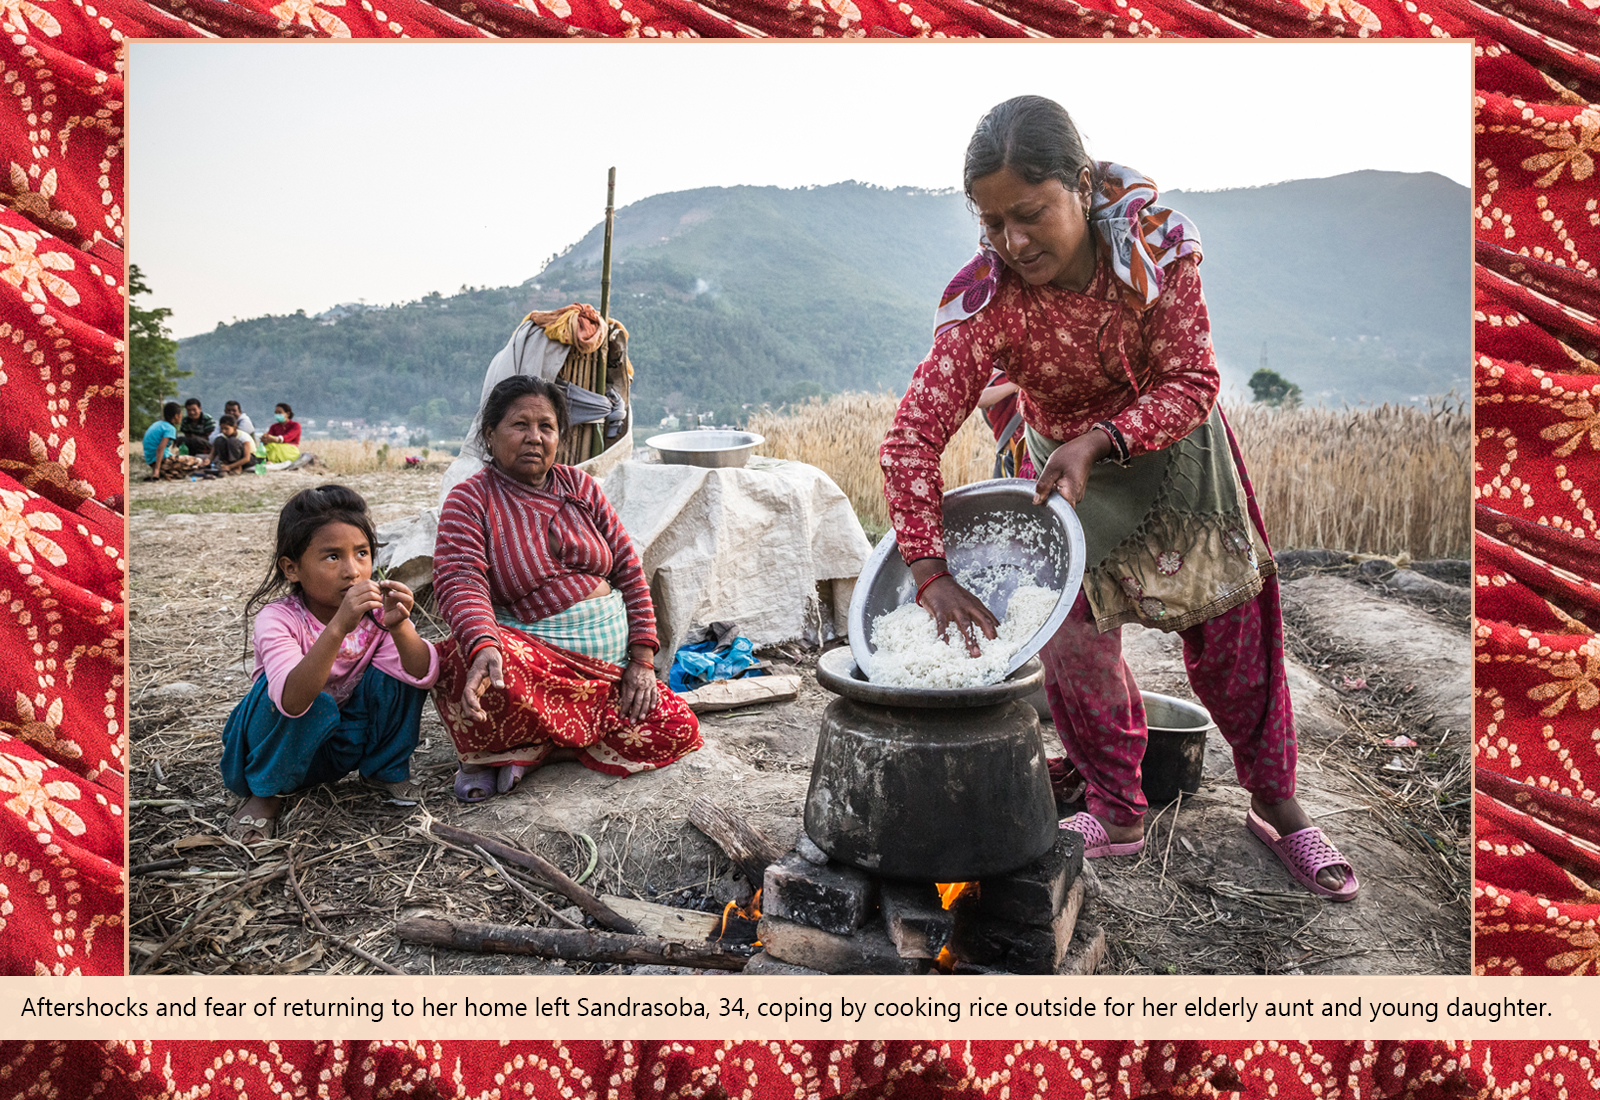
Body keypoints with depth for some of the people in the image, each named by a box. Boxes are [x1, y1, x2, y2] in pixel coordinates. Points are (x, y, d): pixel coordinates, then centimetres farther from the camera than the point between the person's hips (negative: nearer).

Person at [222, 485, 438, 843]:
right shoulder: (278, 619, -24)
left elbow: (423, 677, -25)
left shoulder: (376, 609, -14)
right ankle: (265, 793, -7)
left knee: (395, 671, -21)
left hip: (348, 738, 3)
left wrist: (399, 626, -44)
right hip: (285, 743, -3)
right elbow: (293, 700, -42)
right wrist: (339, 627, -54)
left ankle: (388, 770, 3)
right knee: (314, 702, -34)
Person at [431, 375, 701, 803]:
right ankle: (491, 751, -6)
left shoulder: (579, 486, 13)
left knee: (677, 730, -15)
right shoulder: (470, 499, -1)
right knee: (483, 671, -39)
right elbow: (460, 582, -19)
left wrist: (641, 661, 1)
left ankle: (525, 750, -6)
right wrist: (483, 647, -40)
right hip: (536, 661, -5)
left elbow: (628, 570, 11)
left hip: (610, 664, 5)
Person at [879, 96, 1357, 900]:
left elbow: (1191, 382, -23)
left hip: (1173, 446, 0)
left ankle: (1277, 807, 27)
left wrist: (1099, 439, -39)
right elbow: (915, 433, -34)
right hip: (1063, 460, 0)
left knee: (1230, 630, 7)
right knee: (1072, 640, 2)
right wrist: (930, 572, -43)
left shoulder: (1157, 239, -29)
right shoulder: (985, 298, -31)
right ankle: (1118, 814, 24)